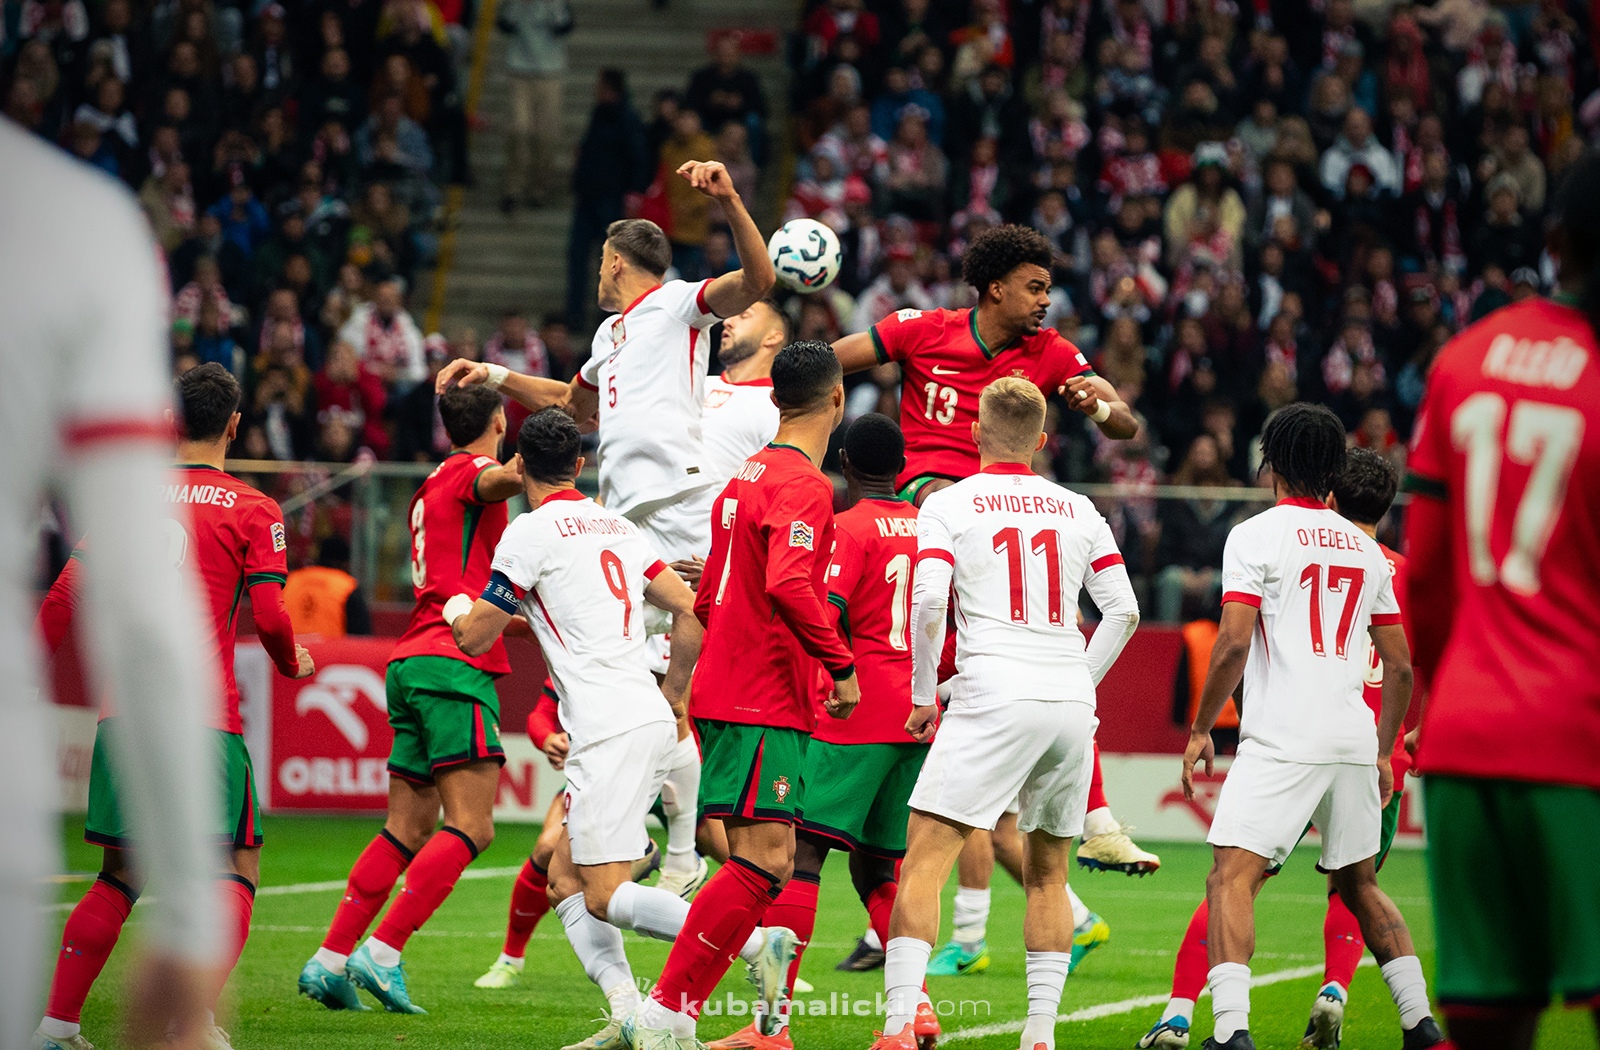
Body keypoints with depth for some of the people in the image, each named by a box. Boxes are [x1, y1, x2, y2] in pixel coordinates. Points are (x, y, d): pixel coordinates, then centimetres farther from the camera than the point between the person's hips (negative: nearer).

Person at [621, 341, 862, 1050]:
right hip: (765, 704, -10)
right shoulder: (803, 485, -12)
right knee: (763, 859, -14)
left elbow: (708, 599, 25)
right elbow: (789, 585, -27)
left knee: (763, 861, 10)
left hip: (726, 692, 10)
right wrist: (843, 665, -19)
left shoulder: (746, 478, 18)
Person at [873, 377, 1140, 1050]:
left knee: (923, 862, -5)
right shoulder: (1078, 511, 15)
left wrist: (924, 696, 1)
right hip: (1072, 703, 5)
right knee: (1048, 874, 17)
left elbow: (928, 600, -9)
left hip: (995, 697, -4)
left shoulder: (948, 505, 3)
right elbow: (1123, 610, 12)